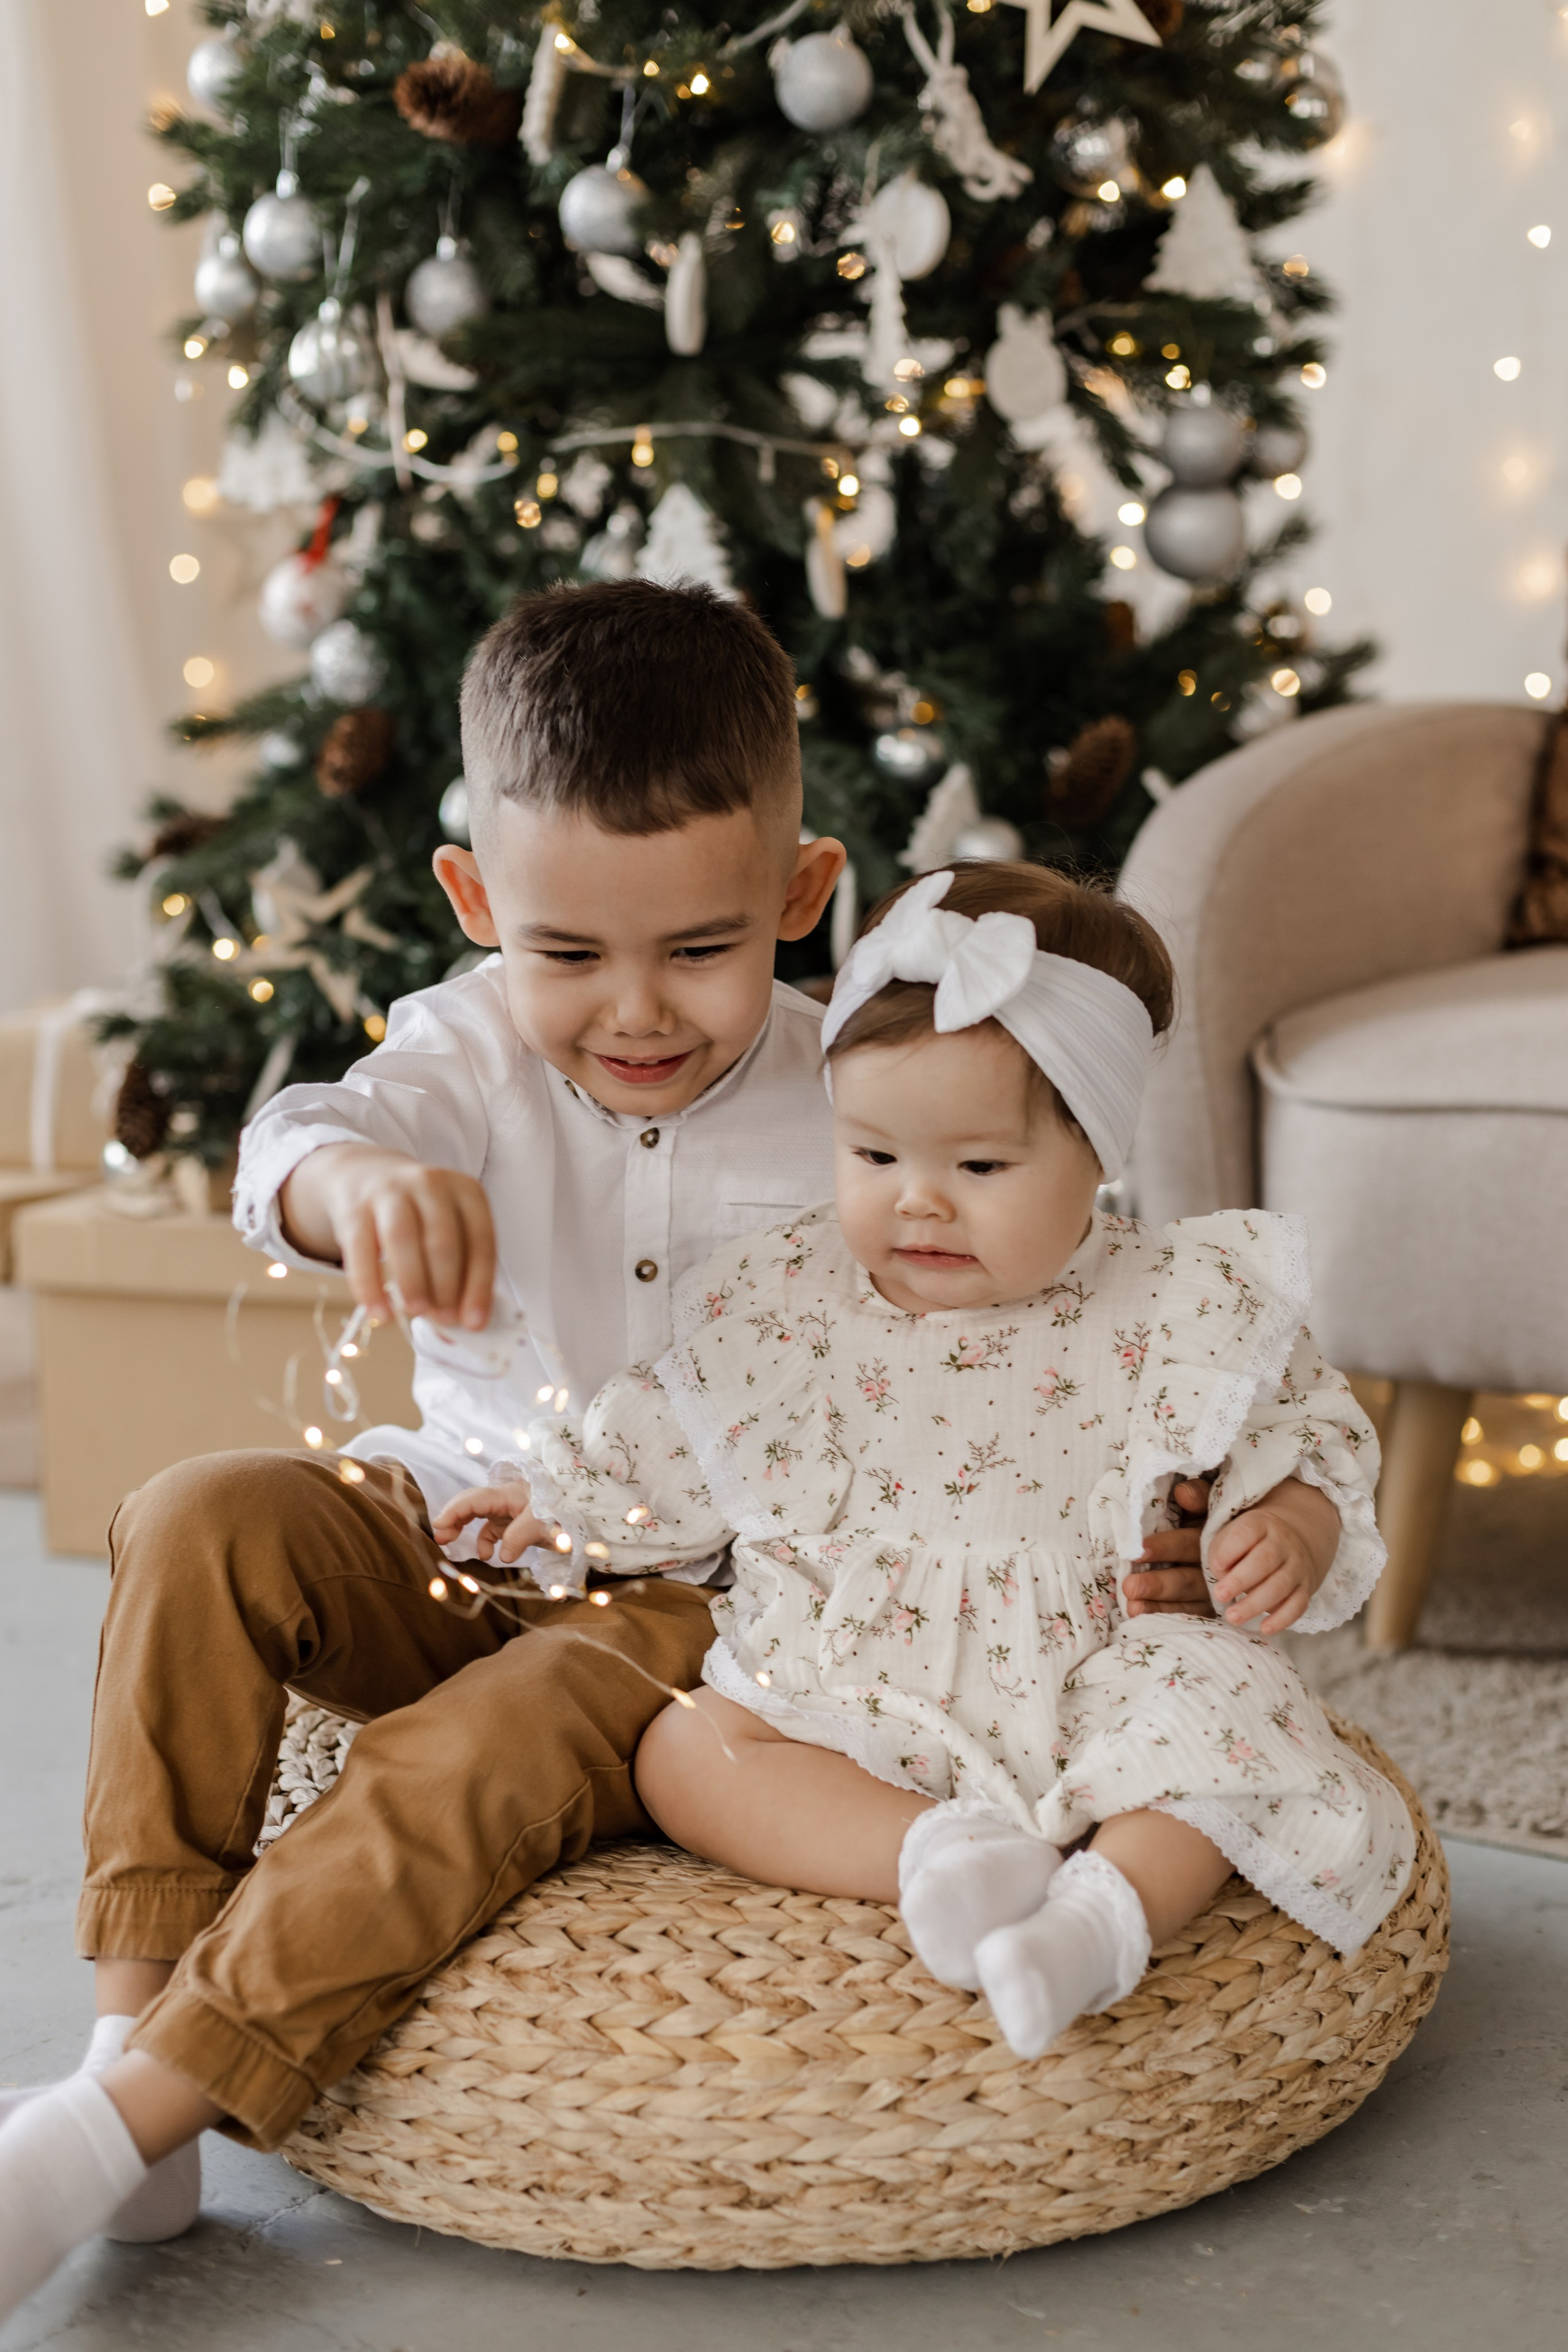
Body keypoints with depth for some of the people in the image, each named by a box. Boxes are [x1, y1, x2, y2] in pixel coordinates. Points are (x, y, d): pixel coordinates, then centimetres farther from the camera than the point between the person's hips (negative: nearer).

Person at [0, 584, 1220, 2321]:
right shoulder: (474, 1048, -6)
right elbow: (298, 1142, -28)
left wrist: (1126, 1524, -21)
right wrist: (355, 1174, -54)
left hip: (702, 1602, -3)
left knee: (485, 1755, -32)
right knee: (199, 1523, -22)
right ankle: (140, 2016, -20)